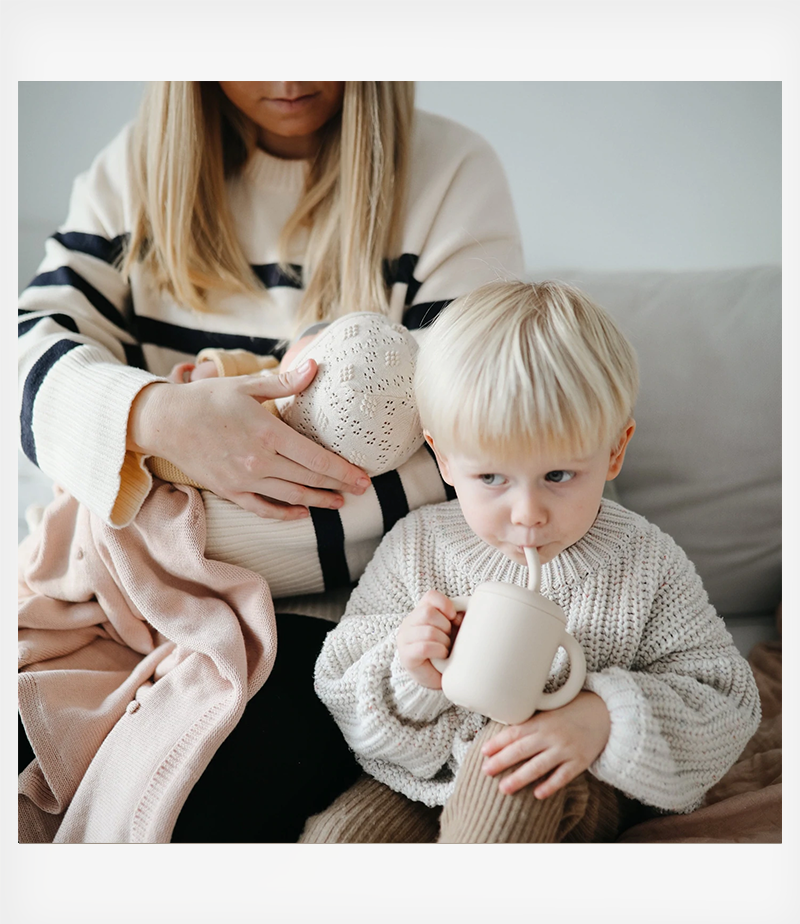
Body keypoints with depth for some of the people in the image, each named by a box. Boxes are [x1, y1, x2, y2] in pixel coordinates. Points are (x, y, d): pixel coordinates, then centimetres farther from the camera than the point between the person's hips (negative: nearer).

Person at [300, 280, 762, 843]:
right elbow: (338, 688, -3)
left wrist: (606, 717, -27)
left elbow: (726, 704, -9)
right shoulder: (416, 548, -9)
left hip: (575, 792, -1)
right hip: (428, 778, 2)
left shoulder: (646, 567, -12)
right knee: (335, 835, -21)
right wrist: (407, 676, -27)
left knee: (504, 753, -33)